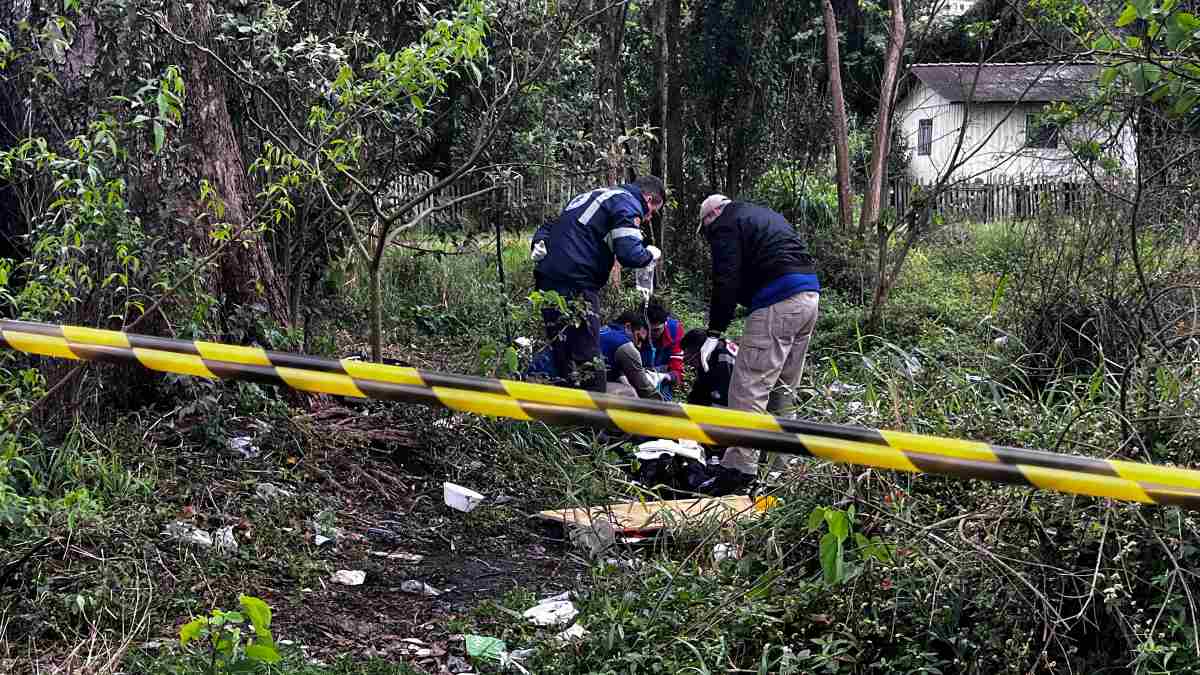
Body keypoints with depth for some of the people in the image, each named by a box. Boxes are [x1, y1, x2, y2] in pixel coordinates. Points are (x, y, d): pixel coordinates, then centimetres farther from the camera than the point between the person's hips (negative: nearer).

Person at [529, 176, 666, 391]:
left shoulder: (593, 196, 27)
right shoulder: (628, 203, -1)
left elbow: (546, 229, 27)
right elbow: (629, 255, -15)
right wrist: (650, 255, 5)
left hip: (546, 280, 9)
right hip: (574, 285, -9)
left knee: (563, 362, 15)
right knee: (588, 373, -7)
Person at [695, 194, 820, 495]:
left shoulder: (724, 225, 3)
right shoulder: (767, 216, 30)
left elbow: (726, 280, -9)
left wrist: (715, 332, -8)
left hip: (777, 302, -9)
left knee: (748, 387, -9)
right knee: (783, 388, 17)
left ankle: (740, 468, -14)